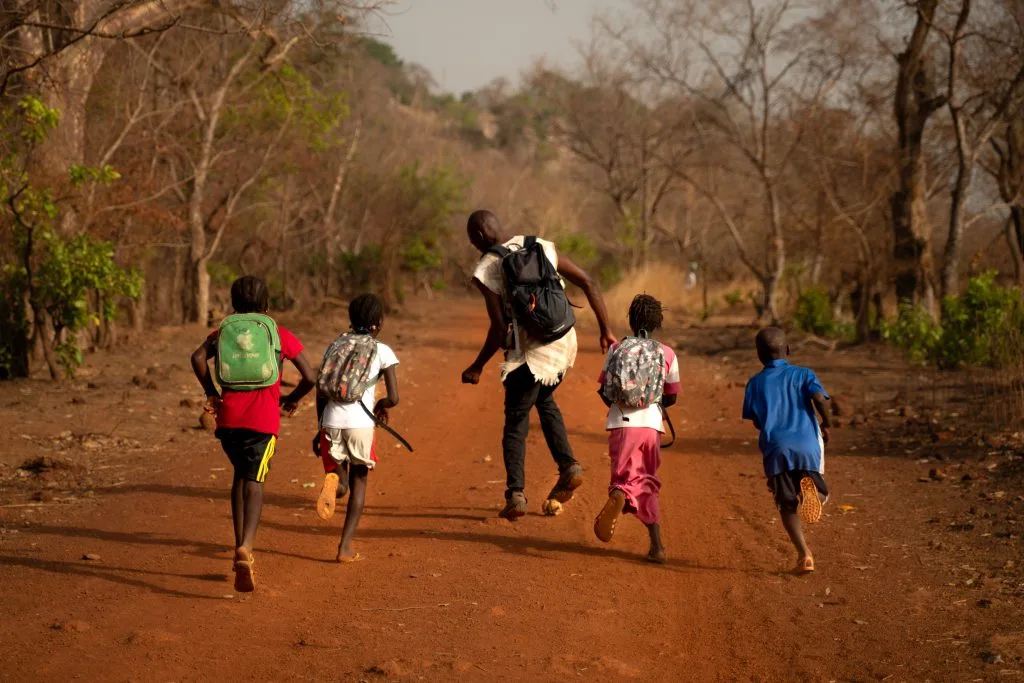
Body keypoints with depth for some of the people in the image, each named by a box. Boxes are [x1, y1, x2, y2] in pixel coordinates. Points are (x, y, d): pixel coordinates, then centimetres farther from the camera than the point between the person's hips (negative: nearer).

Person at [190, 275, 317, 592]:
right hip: (264, 418, -2)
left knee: (240, 476, 21)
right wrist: (292, 399, 20)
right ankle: (245, 547, -29)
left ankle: (240, 546, 19)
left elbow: (198, 357, -4)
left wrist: (211, 392, 7)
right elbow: (310, 377, 3)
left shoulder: (225, 332, 14)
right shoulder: (281, 335, 10)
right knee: (254, 481, -7)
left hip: (229, 415, 2)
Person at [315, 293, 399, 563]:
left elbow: (321, 393, 12)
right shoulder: (382, 352, 2)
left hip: (332, 421, 2)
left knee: (335, 465, 23)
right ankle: (345, 547, 6)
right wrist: (381, 406, 17)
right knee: (359, 480, 13)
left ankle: (332, 477, -18)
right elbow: (393, 398, -6)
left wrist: (321, 429, 21)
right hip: (360, 422, -2)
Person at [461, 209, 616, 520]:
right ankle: (569, 467, 16)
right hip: (564, 342, 6)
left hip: (530, 352, -5)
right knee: (544, 400, 29)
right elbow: (588, 283, 3)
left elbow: (500, 330, -14)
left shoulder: (486, 270, -10)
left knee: (515, 421, 8)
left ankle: (516, 494, 1)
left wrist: (477, 367, -1)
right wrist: (605, 330, 10)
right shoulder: (542, 248, 5)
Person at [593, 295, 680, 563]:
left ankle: (618, 497, -40)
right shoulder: (667, 354, 5)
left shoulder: (616, 350, 3)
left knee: (628, 477, 0)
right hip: (652, 424, 1)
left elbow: (603, 389, 5)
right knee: (647, 482, 15)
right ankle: (656, 546, 7)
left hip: (622, 423, -1)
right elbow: (672, 397, 11)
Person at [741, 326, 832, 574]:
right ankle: (811, 488, -22)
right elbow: (819, 398, -10)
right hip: (808, 445, 0)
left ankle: (804, 554, -6)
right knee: (819, 495, 15)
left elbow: (756, 421, 12)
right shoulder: (803, 374, 8)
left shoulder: (755, 383, 11)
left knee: (787, 505, 9)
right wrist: (826, 424, 6)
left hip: (776, 449, 0)